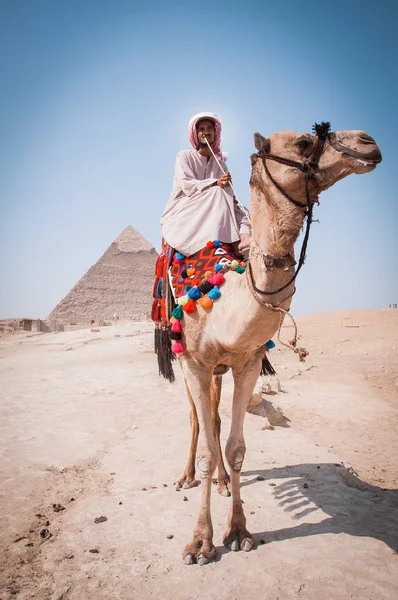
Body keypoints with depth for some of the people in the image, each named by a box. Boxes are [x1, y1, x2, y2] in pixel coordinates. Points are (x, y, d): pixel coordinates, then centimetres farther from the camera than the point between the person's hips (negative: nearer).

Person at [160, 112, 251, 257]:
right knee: (217, 193, -29)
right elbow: (187, 186, -16)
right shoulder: (185, 156, 0)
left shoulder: (220, 164, 12)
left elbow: (229, 195, -1)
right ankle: (234, 243, -41)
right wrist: (216, 183, -27)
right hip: (182, 213, -5)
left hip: (209, 215, 5)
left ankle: (243, 235, -43)